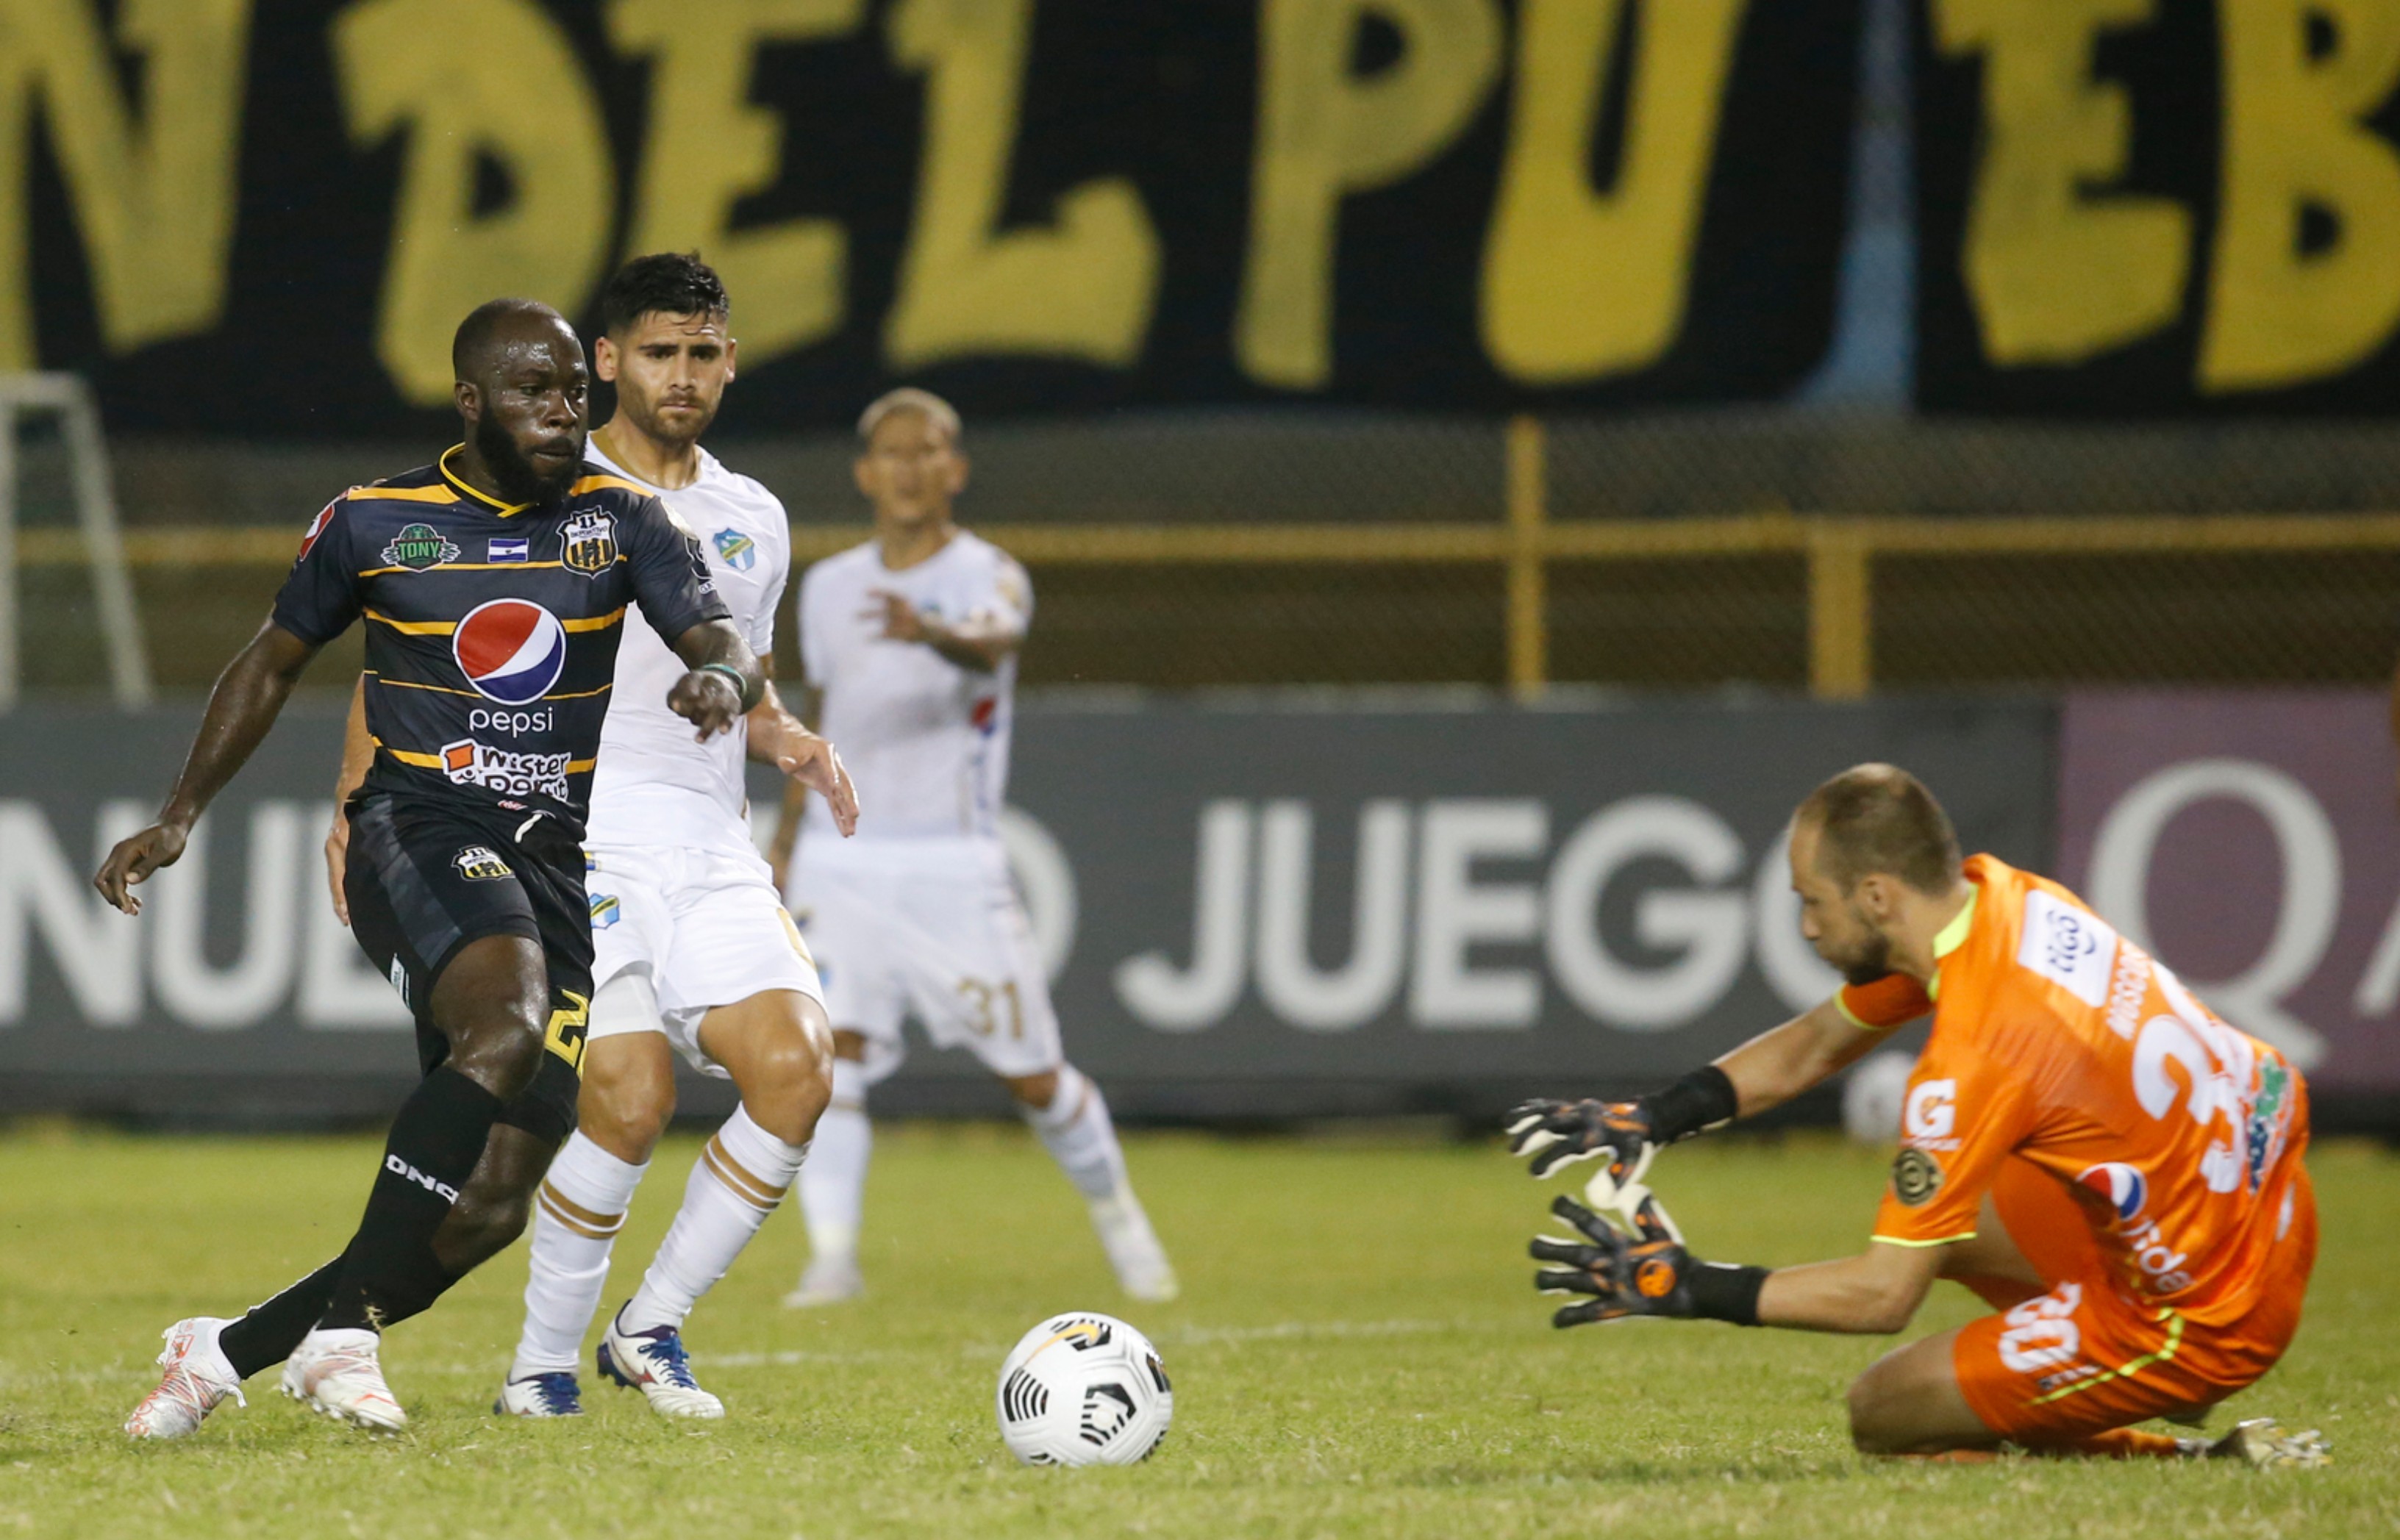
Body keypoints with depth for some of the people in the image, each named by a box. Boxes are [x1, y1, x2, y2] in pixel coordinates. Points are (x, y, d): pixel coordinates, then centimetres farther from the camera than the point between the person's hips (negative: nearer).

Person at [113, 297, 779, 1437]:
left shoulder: (620, 520, 7)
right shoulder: (372, 525, 3)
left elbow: (727, 645, -5)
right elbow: (274, 664, 17)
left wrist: (723, 677, -30)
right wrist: (179, 818, 14)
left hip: (551, 861, 4)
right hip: (417, 829, -4)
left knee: (492, 1208, -3)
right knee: (507, 1026, -36)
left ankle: (227, 1350, 13)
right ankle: (344, 1332, -32)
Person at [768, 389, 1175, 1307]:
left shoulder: (990, 577, -6)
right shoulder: (829, 588, 10)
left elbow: (991, 647, -31)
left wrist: (933, 634, -53)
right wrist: (783, 843, 23)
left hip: (955, 869, -3)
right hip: (839, 864, 3)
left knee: (1032, 1076, 3)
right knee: (832, 1049, -18)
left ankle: (1115, 1211, 28)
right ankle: (832, 1256, -19)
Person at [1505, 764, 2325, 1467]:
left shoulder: (1977, 1054, -28)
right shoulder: (1997, 892, -2)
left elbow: (1882, 1294, -21)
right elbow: (1816, 1044, 13)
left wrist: (1687, 1287, -14)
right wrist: (1649, 1119, 3)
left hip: (2210, 1317, -9)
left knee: (1882, 1414, 1)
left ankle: (2185, 1455, -1)